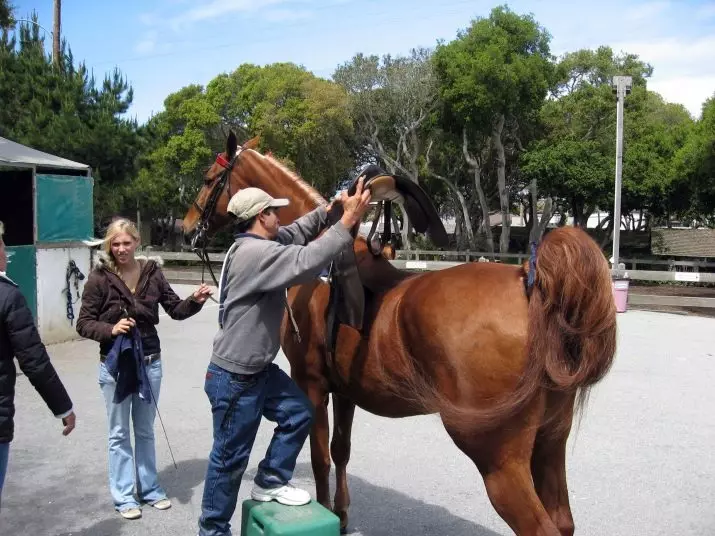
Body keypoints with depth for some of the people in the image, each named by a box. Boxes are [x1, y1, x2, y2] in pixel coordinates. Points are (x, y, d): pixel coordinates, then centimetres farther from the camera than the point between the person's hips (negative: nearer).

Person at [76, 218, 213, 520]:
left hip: (149, 362, 3)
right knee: (119, 433, 11)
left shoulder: (152, 272, -4)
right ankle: (123, 496, 25)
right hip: (115, 364, -3)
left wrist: (195, 300, -18)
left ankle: (149, 489, 33)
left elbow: (176, 310, 1)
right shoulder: (99, 278, -12)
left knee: (146, 430, 18)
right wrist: (110, 329, -28)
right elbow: (83, 323, -10)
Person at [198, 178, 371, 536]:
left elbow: (294, 234, 22)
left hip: (259, 370, 10)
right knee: (230, 458, 6)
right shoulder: (254, 252, -26)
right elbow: (304, 263, -38)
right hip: (234, 379, -10)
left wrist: (328, 210, 10)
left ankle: (270, 482, 31)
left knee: (299, 414, 16)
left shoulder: (258, 244, 7)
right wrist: (347, 223, -34)